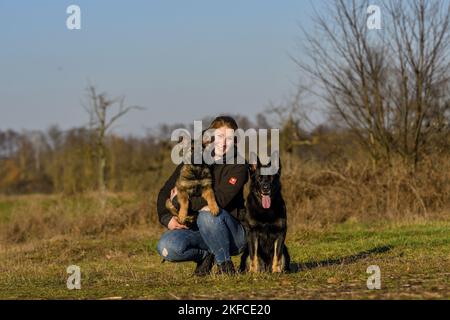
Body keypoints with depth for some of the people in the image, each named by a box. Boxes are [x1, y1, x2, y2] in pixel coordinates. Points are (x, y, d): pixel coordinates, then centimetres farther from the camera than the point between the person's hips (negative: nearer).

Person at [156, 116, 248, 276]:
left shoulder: (238, 166, -8)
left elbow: (219, 200, -21)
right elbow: (166, 191, 5)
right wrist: (167, 218, -14)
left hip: (232, 233, -3)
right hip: (196, 231, 4)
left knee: (208, 214, -37)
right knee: (166, 247, -25)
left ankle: (224, 263, -15)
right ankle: (206, 255, 3)